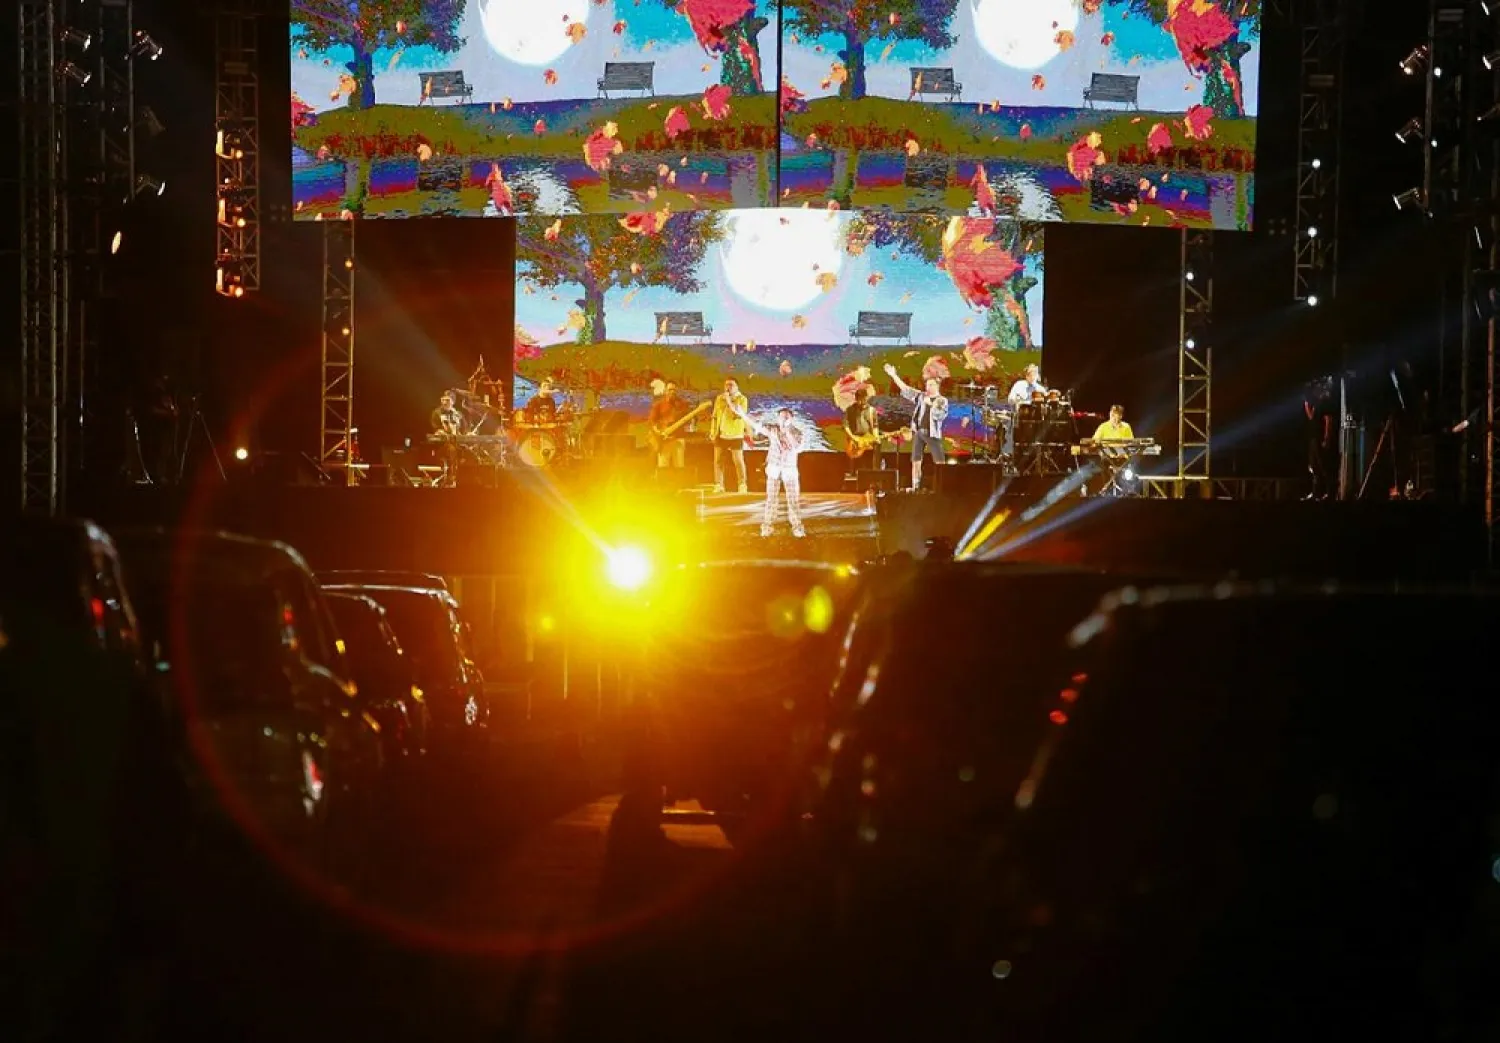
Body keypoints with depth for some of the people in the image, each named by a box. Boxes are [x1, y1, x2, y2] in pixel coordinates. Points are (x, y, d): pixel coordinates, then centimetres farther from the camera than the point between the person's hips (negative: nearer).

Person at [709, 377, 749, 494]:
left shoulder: (742, 399, -2)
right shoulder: (719, 399, 13)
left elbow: (740, 414, -17)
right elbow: (714, 416, 15)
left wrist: (729, 401, -17)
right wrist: (712, 432, 8)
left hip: (735, 435, -5)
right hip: (720, 435, 5)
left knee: (738, 461, -5)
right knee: (718, 461, 3)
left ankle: (742, 486, -1)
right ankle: (718, 485, 8)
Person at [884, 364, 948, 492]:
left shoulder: (942, 401, 1)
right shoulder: (921, 396, 12)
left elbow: (941, 415, -13)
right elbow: (906, 389, 10)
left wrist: (930, 404, -19)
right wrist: (894, 375, 5)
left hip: (933, 433, -4)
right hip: (918, 432, 4)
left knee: (940, 463, -7)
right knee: (916, 462, 5)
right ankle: (915, 488, 11)